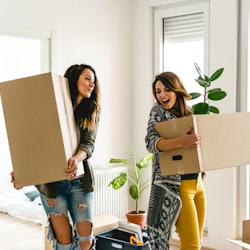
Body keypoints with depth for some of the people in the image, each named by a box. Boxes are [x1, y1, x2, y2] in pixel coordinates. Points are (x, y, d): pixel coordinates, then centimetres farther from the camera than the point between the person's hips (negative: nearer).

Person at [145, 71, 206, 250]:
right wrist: (180, 142, -37)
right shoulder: (158, 112, -4)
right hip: (175, 185, -6)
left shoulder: (188, 113, 12)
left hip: (198, 182, 6)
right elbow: (151, 142, -21)